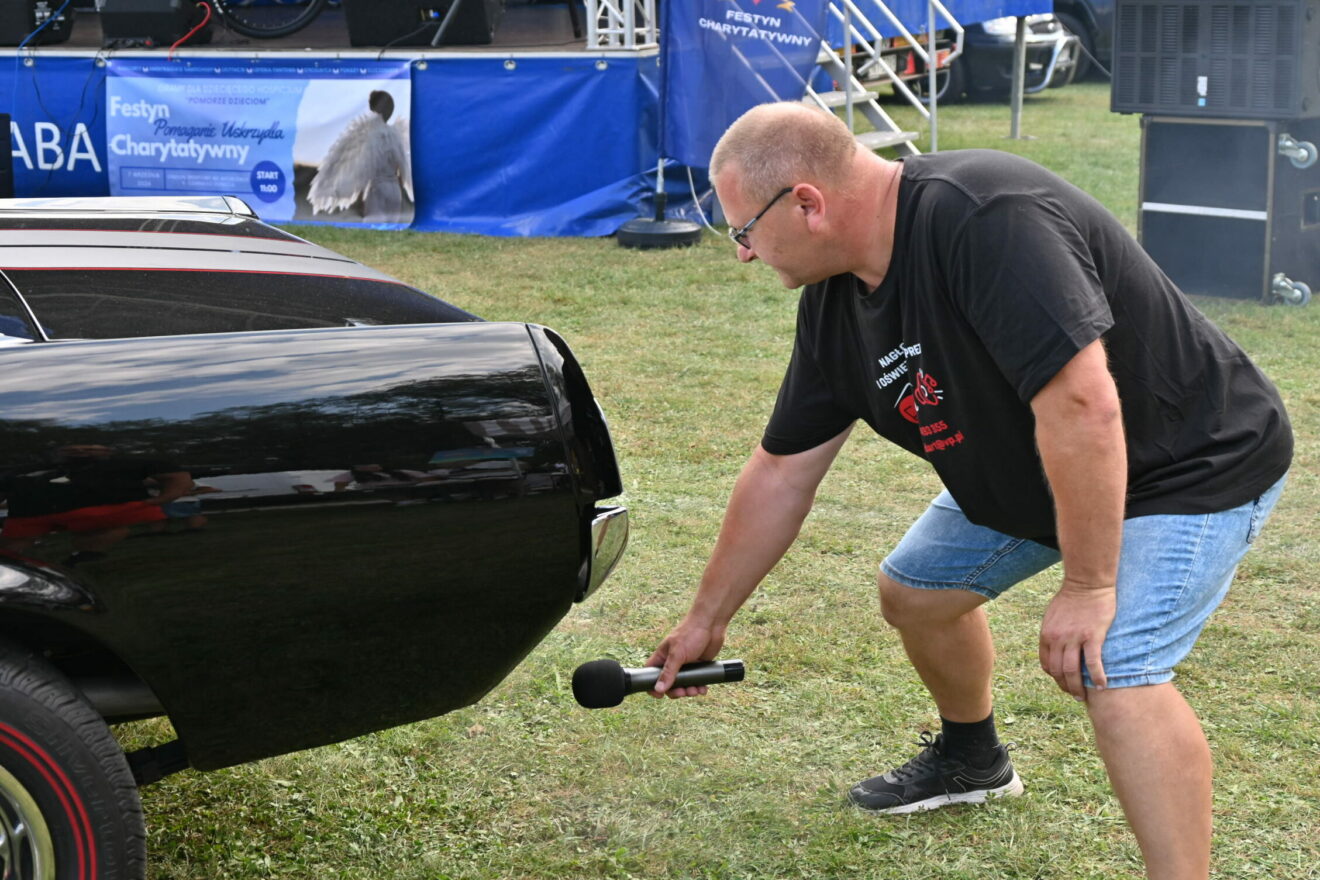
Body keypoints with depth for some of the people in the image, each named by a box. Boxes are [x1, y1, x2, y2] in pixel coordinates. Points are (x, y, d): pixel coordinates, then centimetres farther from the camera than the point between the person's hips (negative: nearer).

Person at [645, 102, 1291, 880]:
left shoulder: (985, 221, -35)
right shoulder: (835, 305, -6)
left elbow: (1081, 406, -39)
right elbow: (782, 473, 4)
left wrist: (1089, 586, -32)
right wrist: (707, 620, 11)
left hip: (1191, 464, -9)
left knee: (1114, 670, -26)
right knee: (915, 590, 17)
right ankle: (972, 759, 44)